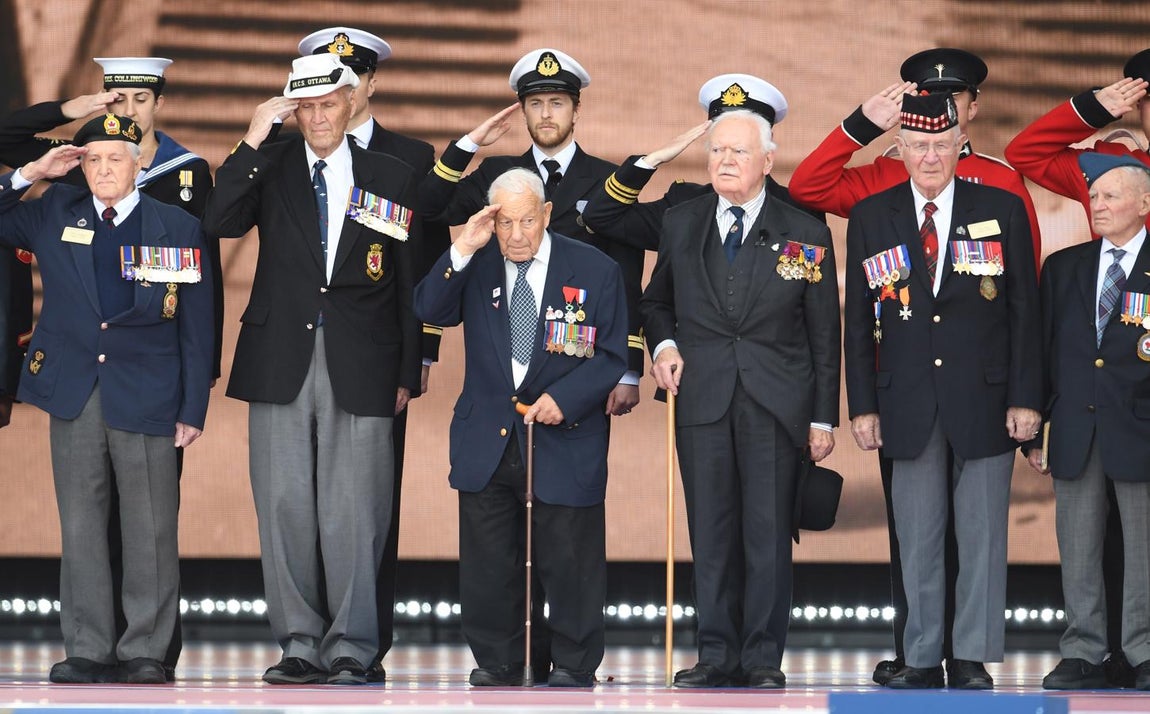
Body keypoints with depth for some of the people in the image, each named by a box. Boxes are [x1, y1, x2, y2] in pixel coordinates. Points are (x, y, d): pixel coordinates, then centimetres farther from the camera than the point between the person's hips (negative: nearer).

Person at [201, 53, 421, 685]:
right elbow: (218, 225, -9)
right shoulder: (270, 169, 8)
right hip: (281, 361, 1)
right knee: (284, 505, 2)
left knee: (352, 510, -3)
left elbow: (410, 283, 9)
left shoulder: (392, 178, 7)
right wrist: (252, 141, -14)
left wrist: (407, 373, 5)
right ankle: (300, 643, 10)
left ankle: (351, 649, 5)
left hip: (359, 365, -1)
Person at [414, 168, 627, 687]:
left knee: (569, 562, 3)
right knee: (488, 565, 8)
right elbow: (430, 310, -8)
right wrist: (462, 251, -18)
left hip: (563, 443, -2)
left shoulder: (594, 271, -3)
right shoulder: (477, 265, 4)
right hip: (486, 443, 3)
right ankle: (495, 662, 21)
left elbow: (611, 356, -3)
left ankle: (573, 667, 15)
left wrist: (564, 398, -16)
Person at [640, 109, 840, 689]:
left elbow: (824, 335, 5)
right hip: (702, 397, 2)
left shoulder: (804, 235, 3)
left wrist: (823, 417, 2)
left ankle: (764, 657, 4)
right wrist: (663, 344, 1)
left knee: (768, 533, -2)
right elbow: (657, 300, 23)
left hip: (774, 402, -2)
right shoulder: (680, 224, 10)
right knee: (710, 532, 3)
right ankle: (717, 655, 9)